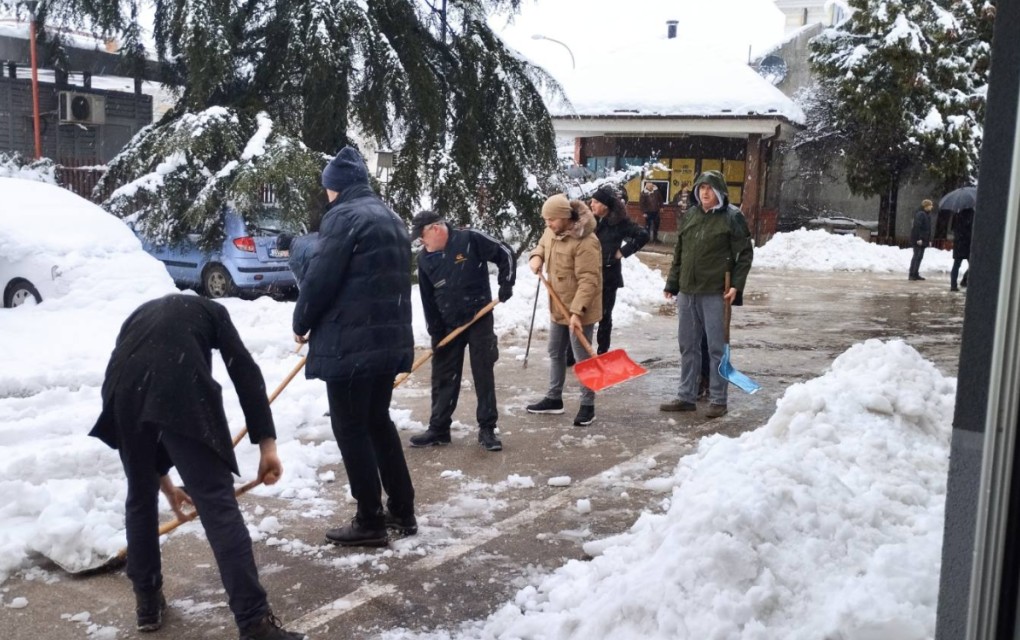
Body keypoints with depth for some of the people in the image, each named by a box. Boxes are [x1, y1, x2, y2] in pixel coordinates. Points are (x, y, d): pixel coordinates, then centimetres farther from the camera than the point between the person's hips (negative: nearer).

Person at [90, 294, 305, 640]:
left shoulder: (138, 316, 39)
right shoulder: (208, 309, 30)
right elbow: (245, 372, 12)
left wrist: (164, 480, 48)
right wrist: (267, 444, 7)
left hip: (123, 390, 4)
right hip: (183, 392, -4)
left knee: (140, 498, 24)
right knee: (219, 505, -3)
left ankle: (147, 602, 37)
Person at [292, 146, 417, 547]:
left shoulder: (343, 217, -11)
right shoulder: (391, 218, 18)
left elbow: (320, 278, -14)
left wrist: (301, 324, 1)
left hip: (349, 341, -9)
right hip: (389, 338, 9)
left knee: (351, 429, -1)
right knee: (378, 421, 18)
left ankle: (370, 522, 5)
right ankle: (402, 510, 24)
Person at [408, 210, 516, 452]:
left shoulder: (470, 239, -13)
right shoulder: (425, 259, 0)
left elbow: (505, 254, -5)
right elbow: (427, 300, 4)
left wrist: (506, 284, -10)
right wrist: (435, 332, 1)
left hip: (479, 319, -4)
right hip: (448, 325, 4)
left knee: (483, 373, 0)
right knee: (443, 376, 8)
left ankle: (487, 429, 9)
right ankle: (438, 428, 19)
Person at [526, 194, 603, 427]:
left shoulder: (586, 242, -25)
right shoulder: (552, 232, 2)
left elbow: (589, 280, -28)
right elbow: (541, 246, 23)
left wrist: (577, 311, -33)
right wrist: (536, 257, -1)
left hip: (578, 311, -9)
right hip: (558, 308, 9)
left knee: (582, 358, 0)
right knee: (555, 353, 19)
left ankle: (587, 406, 13)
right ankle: (554, 398, 33)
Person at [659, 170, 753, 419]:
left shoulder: (732, 217, -4)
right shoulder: (690, 215, 11)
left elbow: (745, 253, -3)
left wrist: (736, 285, -12)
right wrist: (672, 284, 14)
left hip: (715, 293, -6)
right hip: (687, 291, 6)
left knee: (716, 347, 1)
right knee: (688, 346, 12)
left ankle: (718, 400, 10)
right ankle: (686, 396, 21)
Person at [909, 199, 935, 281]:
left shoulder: (928, 215, 16)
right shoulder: (920, 214, -14)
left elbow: (928, 228, 21)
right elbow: (917, 227, -20)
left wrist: (929, 239, 17)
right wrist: (918, 238, -23)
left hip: (923, 240, 9)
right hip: (918, 240, -9)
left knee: (919, 256, 11)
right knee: (917, 256, -8)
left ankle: (915, 274, 16)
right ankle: (912, 274, -6)